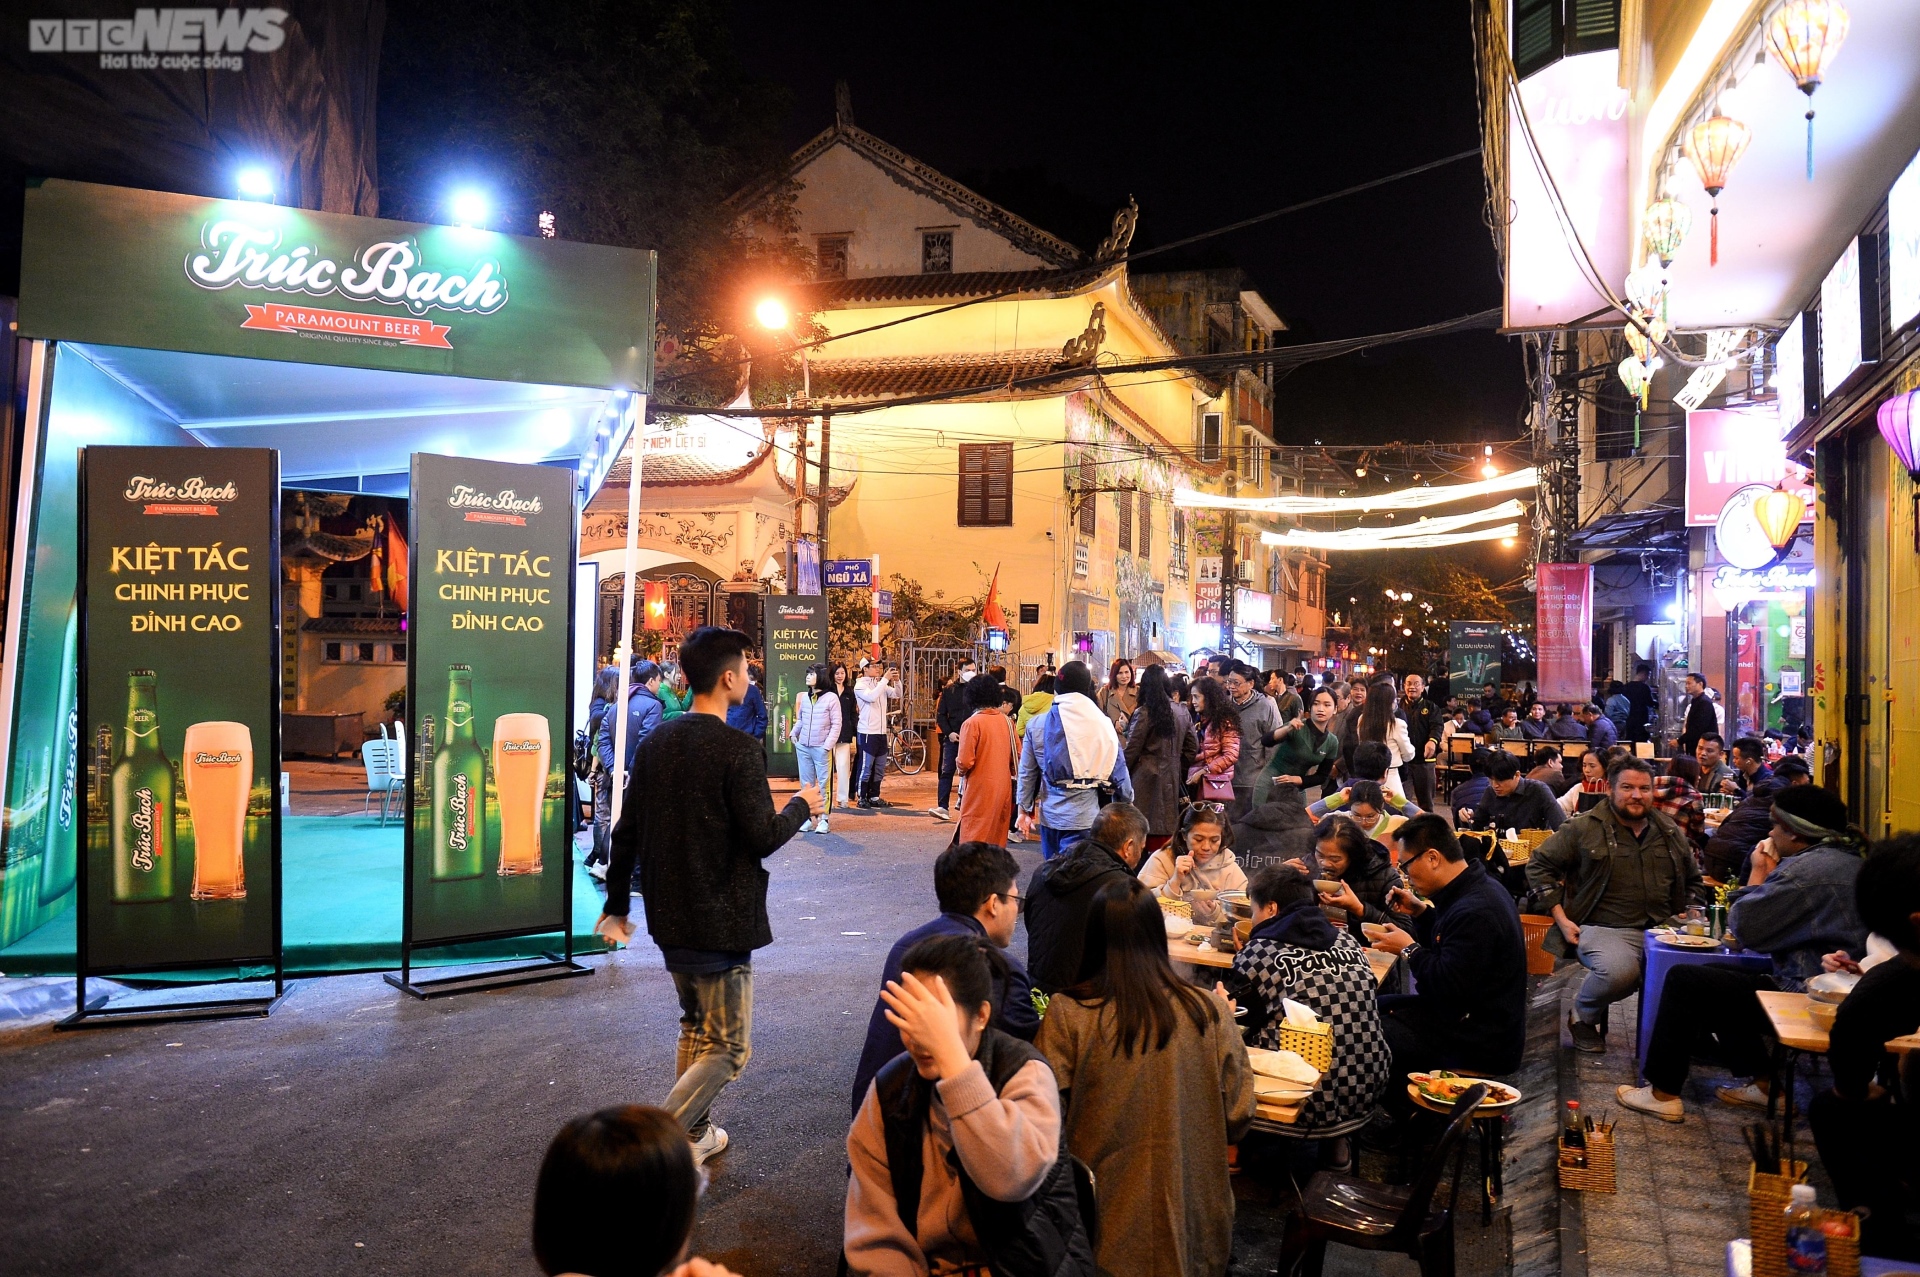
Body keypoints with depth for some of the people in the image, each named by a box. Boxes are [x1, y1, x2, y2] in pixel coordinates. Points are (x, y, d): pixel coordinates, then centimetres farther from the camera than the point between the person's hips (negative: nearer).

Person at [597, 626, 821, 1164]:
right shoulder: (739, 750, -18)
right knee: (728, 1049, 3)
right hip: (721, 923, -8)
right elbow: (763, 836, -19)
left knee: (695, 1028, 25)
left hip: (669, 918, 8)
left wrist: (616, 905, 16)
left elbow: (626, 832, 7)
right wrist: (800, 806, 1)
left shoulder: (655, 742, 3)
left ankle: (695, 1136, 33)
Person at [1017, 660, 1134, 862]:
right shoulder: (1103, 724, -7)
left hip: (1049, 814, 3)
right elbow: (1118, 769, 0)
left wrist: (1024, 808, 15)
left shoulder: (1037, 725, -2)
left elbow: (1027, 772, 4)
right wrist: (1128, 802, 16)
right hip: (1084, 815, -2)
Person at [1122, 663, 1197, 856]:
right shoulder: (1183, 712, 7)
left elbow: (1131, 751, -8)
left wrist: (1121, 774, 3)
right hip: (1171, 780, 6)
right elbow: (1192, 748, 12)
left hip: (1146, 779, -6)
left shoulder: (1144, 713, -11)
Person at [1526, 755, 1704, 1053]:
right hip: (1604, 928, -4)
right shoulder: (1583, 828, 1)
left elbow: (1693, 881, 31)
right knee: (1620, 971, -37)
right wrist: (1561, 919, -4)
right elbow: (1539, 865, 3)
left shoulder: (1670, 832, 17)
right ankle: (1583, 1015, -1)